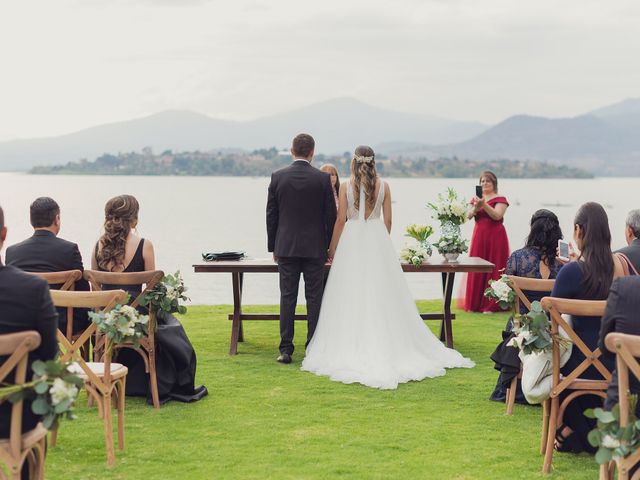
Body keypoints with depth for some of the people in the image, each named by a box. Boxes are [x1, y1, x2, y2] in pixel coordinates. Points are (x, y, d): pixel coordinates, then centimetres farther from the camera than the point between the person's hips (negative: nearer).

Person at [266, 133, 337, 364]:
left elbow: (271, 215, 2)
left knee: (287, 297, 4)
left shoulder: (278, 177, -2)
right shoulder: (323, 179, -5)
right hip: (315, 248, -1)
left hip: (286, 247, 1)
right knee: (314, 298, 4)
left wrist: (273, 247, 11)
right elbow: (331, 215, -1)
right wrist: (330, 247, 10)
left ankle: (286, 350, 3)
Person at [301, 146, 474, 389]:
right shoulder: (383, 186, 1)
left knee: (352, 297, 2)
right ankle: (383, 346, 12)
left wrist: (332, 249, 5)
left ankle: (352, 349, 3)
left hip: (352, 241, -2)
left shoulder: (346, 186, -5)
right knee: (381, 295, 8)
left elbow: (341, 220, -4)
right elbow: (387, 220, 5)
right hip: (377, 240, 2)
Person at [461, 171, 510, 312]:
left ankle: (491, 305, -3)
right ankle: (474, 303, 8)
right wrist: (476, 207, -18)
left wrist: (484, 205, -25)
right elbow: (469, 215, 1)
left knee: (493, 270, -5)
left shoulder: (500, 199, -1)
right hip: (479, 236, 5)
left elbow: (497, 216, -15)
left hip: (495, 236, -4)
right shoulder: (476, 199, 14)